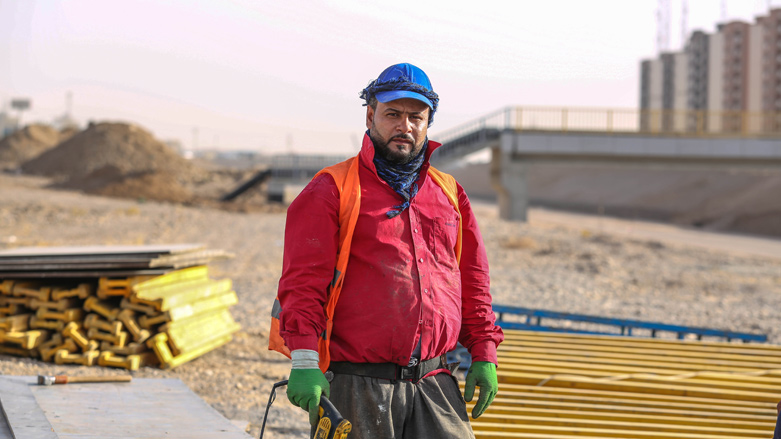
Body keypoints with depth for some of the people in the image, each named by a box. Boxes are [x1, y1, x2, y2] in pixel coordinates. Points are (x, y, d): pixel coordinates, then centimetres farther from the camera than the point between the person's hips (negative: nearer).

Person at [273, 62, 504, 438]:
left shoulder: (449, 193, 17)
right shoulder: (331, 191, 1)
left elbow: (473, 280, 20)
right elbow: (303, 281, -7)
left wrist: (484, 354, 13)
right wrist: (304, 360, -17)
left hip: (435, 384, 4)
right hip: (358, 386, -4)